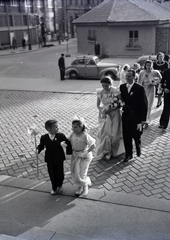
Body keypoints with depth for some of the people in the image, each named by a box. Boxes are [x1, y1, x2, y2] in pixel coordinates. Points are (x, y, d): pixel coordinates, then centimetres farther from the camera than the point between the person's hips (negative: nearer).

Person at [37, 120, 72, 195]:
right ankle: (54, 188, 33)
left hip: (59, 158, 0)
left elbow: (68, 143, 0)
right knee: (52, 174, 10)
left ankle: (59, 186, 38)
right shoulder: (44, 138, -9)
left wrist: (69, 151, -5)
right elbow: (41, 146, -1)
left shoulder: (60, 136, -10)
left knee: (59, 173, 9)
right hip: (50, 160, 1)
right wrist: (38, 150, -21)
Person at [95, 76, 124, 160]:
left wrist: (108, 110, -20)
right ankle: (102, 152, 20)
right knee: (103, 133, 4)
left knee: (113, 133, 5)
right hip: (104, 115, 2)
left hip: (114, 114, -2)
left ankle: (112, 152, 24)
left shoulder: (115, 91, -15)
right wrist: (102, 111, -16)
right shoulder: (100, 92, -6)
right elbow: (98, 105, 5)